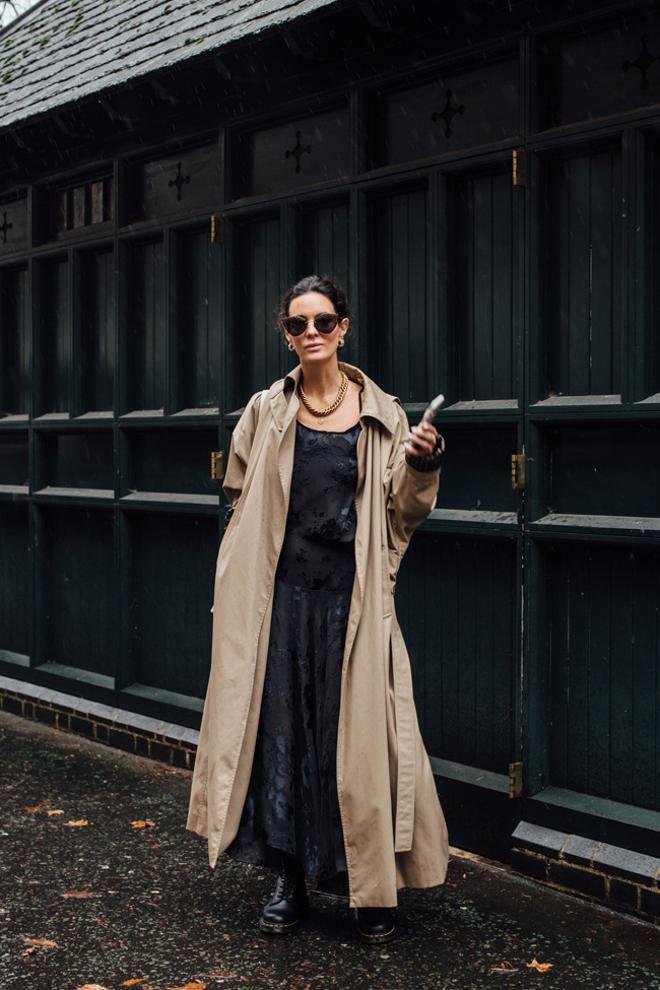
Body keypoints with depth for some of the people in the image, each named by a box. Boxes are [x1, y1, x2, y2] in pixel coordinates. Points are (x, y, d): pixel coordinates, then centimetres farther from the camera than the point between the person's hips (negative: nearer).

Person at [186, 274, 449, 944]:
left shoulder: (381, 413, 4)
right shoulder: (265, 412, 6)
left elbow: (402, 514, 6)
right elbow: (241, 503, 11)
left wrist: (423, 465, -13)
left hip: (352, 594, -1)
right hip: (282, 593, 1)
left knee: (359, 735, 1)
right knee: (280, 729, 3)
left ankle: (372, 891, 12)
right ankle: (290, 880, 17)